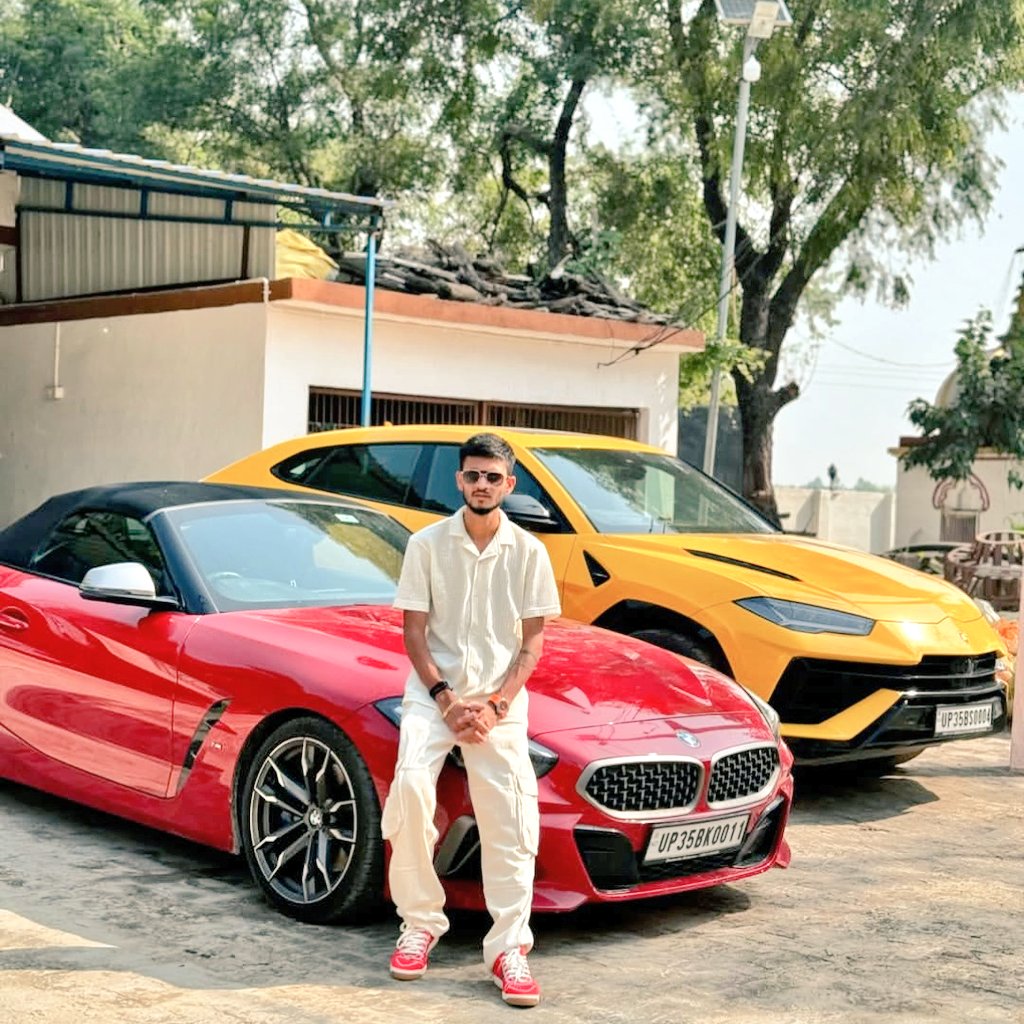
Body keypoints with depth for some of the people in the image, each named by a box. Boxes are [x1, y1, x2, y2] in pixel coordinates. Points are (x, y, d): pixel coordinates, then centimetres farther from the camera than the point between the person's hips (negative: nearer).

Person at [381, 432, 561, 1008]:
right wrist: (446, 699, -11)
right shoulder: (428, 544, 1)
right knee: (411, 786, -23)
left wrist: (496, 704, -10)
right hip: (434, 690, -1)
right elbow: (414, 631, 1)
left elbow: (533, 641, 4)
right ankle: (421, 923, -6)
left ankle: (509, 948, -3)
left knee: (509, 819, -10)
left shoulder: (528, 552, 3)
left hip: (500, 698, 1)